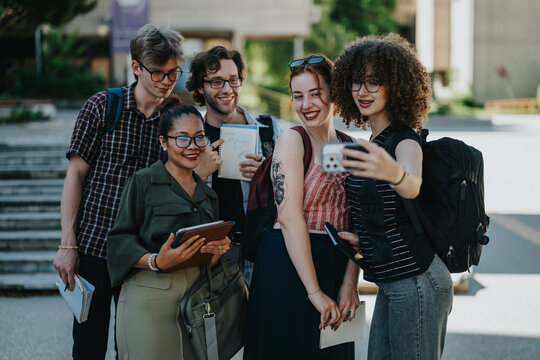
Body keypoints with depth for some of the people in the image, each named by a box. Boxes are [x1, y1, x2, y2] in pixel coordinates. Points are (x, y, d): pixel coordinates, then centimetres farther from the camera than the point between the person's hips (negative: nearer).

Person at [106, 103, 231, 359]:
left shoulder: (207, 195, 18)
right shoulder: (143, 182, 0)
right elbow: (119, 241, -6)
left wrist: (218, 251, 0)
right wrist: (155, 262, -22)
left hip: (195, 299, 5)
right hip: (149, 299, -5)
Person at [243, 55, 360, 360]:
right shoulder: (292, 140, -7)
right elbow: (290, 219, -15)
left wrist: (350, 283, -5)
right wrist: (315, 292, -18)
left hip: (336, 266, 5)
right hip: (288, 265, -5)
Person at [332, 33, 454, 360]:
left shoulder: (405, 140, -14)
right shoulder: (373, 142, 13)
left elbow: (413, 187, -39)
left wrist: (395, 172, -60)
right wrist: (360, 238, 9)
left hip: (416, 283, -9)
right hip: (393, 284, 9)